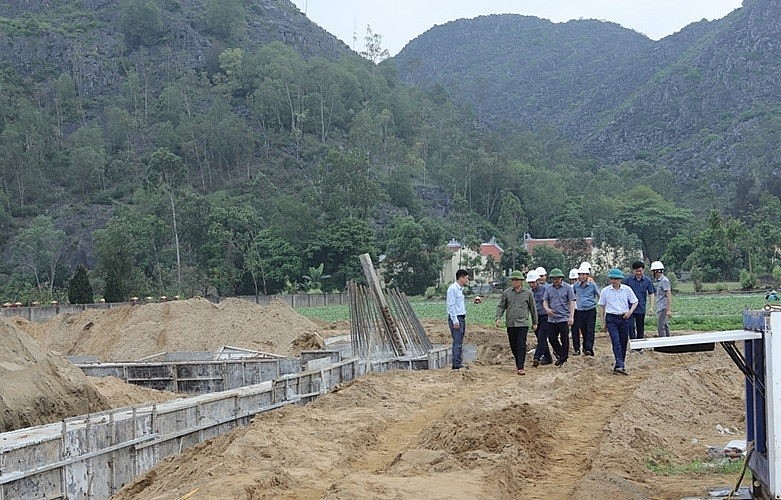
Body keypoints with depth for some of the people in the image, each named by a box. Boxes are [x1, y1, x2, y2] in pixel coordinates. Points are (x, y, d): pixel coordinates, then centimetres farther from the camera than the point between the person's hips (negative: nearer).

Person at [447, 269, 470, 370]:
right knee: (457, 342, -10)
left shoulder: (461, 289, 15)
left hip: (462, 318, 10)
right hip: (455, 318, -10)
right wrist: (455, 321, -20)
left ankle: (459, 363, 16)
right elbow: (451, 306, -18)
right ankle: (456, 365, -8)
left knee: (460, 342, 11)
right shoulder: (453, 288, -14)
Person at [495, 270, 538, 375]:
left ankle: (520, 367, -11)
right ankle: (518, 364, 26)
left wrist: (535, 322, 15)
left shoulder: (528, 293, 4)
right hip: (510, 324, 2)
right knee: (513, 346, 9)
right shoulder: (506, 293, 6)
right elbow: (501, 306, 7)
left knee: (521, 346, -10)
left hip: (523, 324, -2)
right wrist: (498, 318, -9)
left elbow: (533, 308, 12)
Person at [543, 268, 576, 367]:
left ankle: (563, 358, 12)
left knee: (564, 339, 1)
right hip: (551, 319, 4)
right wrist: (547, 308, -13)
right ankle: (559, 352, 28)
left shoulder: (567, 287, -3)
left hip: (564, 318, -4)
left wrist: (571, 316, -12)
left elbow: (572, 302, -5)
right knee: (551, 338, 7)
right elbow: (545, 301, 10)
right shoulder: (549, 288, 8)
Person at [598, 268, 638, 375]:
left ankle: (621, 362, 22)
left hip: (624, 318, 2)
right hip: (611, 319, -2)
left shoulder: (627, 289, 2)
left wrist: (630, 312, -8)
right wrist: (603, 322, 5)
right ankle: (619, 366, -23)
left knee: (623, 342, 7)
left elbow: (635, 302, 10)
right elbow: (601, 307, 8)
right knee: (616, 342, -14)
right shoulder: (605, 291, 1)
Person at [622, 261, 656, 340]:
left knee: (640, 329, 10)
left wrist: (651, 307, 0)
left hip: (641, 309, 2)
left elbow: (651, 294, 6)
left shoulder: (647, 281, 1)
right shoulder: (628, 280, -2)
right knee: (631, 327, -12)